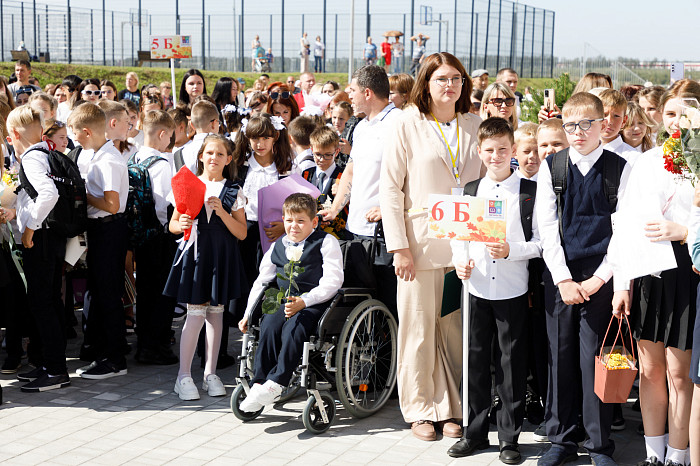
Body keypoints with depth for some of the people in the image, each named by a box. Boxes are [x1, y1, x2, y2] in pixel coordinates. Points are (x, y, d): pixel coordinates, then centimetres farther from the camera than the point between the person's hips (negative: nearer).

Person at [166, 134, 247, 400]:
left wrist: (222, 213, -13)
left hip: (222, 256, 1)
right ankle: (184, 376, 2)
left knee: (216, 311, 6)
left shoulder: (234, 191, 5)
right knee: (195, 313, -6)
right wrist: (181, 225, -14)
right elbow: (172, 224, 9)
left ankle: (210, 374, 16)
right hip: (195, 253, -1)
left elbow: (242, 233, 1)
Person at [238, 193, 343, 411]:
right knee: (269, 325, -26)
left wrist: (304, 301, -20)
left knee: (293, 328, -33)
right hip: (285, 302, 5)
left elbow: (333, 281, -9)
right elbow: (261, 282, 24)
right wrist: (248, 313, 16)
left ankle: (274, 383, -31)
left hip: (315, 303, -5)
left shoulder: (326, 242, 1)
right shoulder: (277, 247, 18)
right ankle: (259, 383, -24)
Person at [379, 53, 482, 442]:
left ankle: (452, 408, 18)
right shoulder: (408, 124, 0)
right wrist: (399, 246, -9)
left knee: (456, 328, 6)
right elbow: (390, 188, -3)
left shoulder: (474, 126, 10)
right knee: (419, 329, 2)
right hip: (421, 243, -3)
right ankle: (421, 410, 15)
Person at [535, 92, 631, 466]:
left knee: (594, 359, -1)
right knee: (560, 357, 5)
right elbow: (547, 226, 2)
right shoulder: (551, 167, 5)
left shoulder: (620, 168, 0)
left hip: (600, 277, -2)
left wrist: (598, 279, -8)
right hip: (559, 276, 2)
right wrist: (563, 279, -7)